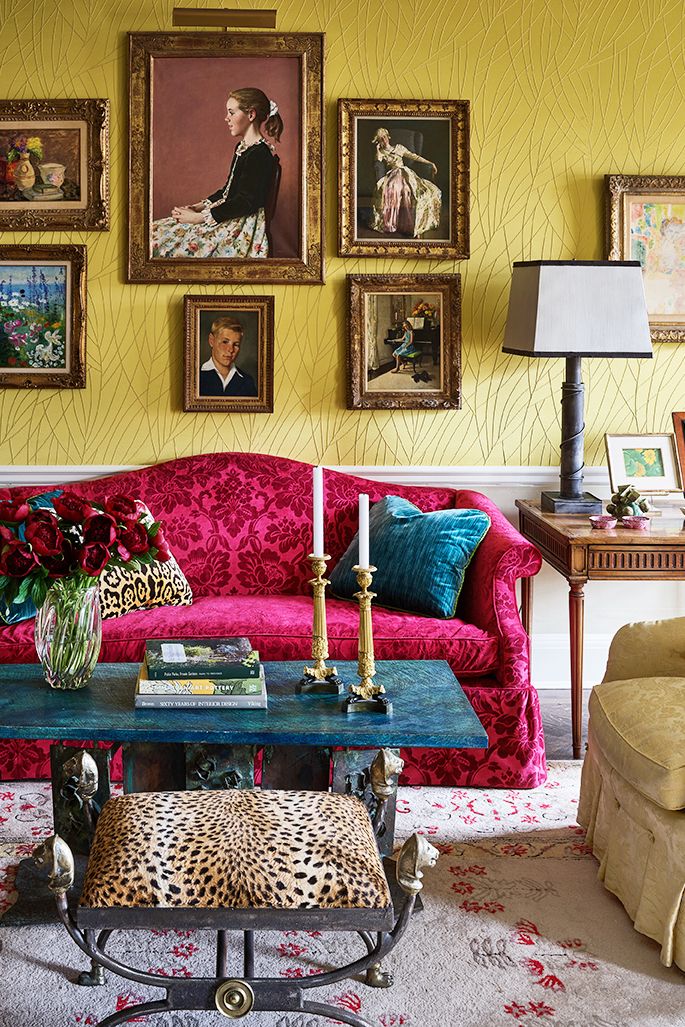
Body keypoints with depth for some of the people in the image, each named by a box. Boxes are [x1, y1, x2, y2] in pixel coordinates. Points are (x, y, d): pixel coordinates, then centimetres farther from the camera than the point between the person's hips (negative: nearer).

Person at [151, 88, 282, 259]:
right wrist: (199, 206, 6)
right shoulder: (243, 148, 16)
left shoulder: (260, 154, -17)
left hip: (243, 226, -10)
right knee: (156, 230, 1)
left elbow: (245, 203, -21)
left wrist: (199, 217, -19)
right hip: (228, 213, 10)